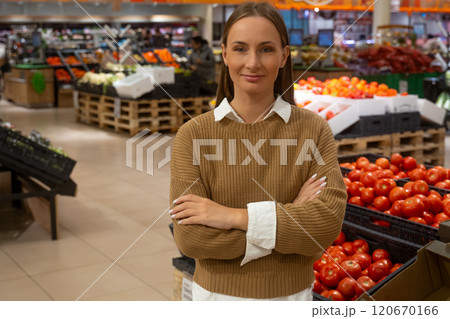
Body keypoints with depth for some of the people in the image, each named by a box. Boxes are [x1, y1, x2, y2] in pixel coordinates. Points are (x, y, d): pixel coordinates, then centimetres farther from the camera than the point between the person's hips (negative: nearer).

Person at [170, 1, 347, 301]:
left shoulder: (314, 129, -8)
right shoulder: (193, 134, -10)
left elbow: (329, 219, -19)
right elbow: (189, 237, -17)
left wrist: (233, 216, -23)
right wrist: (290, 219, -19)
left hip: (291, 295, 1)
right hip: (217, 293, 0)